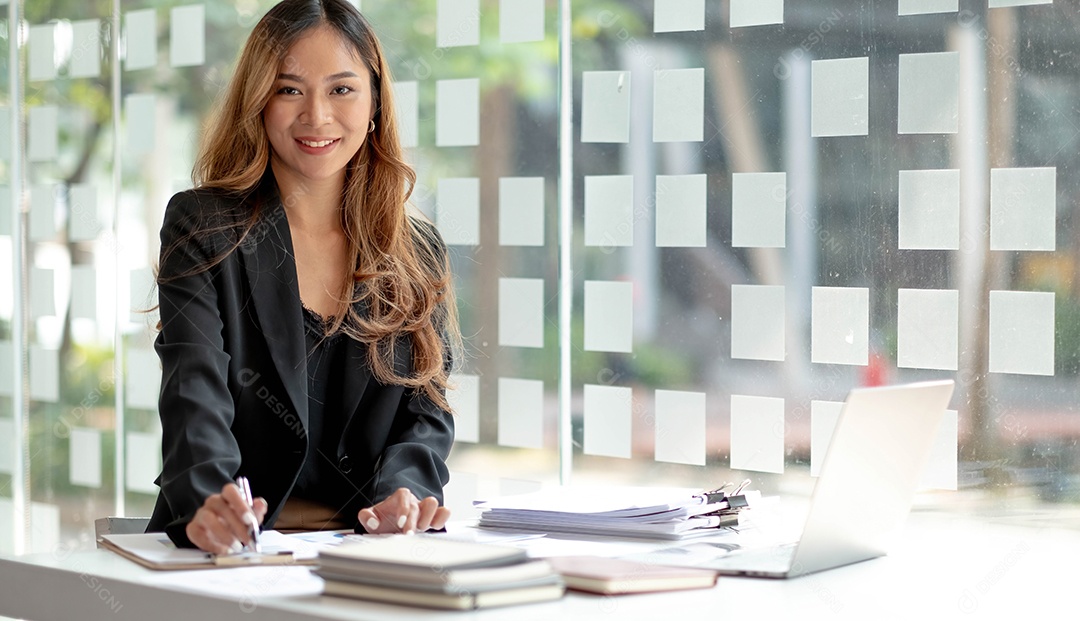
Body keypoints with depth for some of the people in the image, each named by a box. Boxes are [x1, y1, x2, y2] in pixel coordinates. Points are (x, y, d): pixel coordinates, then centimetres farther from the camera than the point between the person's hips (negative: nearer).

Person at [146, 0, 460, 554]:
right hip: (229, 552, -1)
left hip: (367, 554, 2)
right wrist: (207, 503, -30)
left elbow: (425, 411, 8)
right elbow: (195, 391, -9)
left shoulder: (419, 252, 14)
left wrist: (401, 495, -16)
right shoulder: (202, 228, 5)